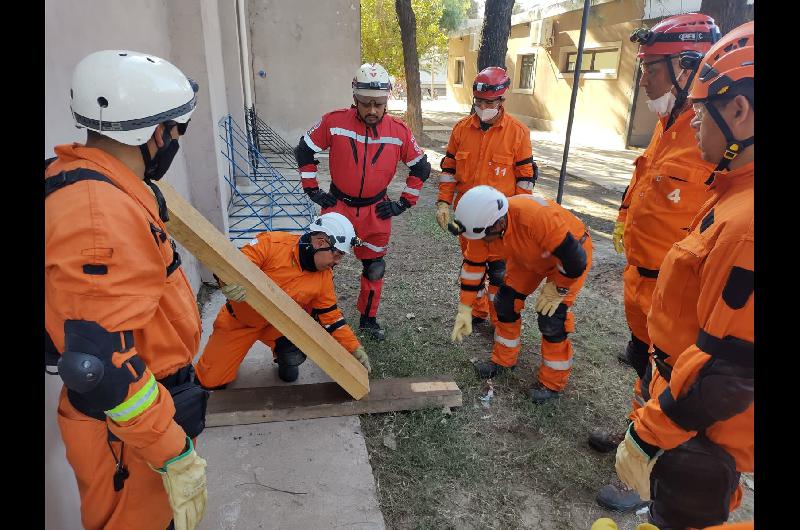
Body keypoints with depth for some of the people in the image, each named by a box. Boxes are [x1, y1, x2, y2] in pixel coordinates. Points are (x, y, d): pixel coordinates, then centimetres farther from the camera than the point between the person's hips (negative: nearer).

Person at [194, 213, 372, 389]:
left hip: (278, 323, 2)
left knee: (295, 357, -26)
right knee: (211, 381, 2)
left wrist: (355, 348, -8)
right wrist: (230, 281, -50)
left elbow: (331, 317, -5)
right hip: (239, 320, -2)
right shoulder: (272, 243, -27)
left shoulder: (324, 277, -13)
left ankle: (283, 356, 10)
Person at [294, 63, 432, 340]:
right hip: (338, 205, -1)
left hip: (376, 211, 2)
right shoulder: (334, 122, -13)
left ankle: (368, 318, 35)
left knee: (375, 268, 13)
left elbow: (421, 167, 5)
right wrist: (313, 190, 0)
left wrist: (404, 203, 2)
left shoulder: (399, 131, -9)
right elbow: (304, 151, 1)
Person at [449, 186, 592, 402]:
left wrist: (557, 290, -19)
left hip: (571, 251, -6)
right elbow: (472, 266, -10)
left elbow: (575, 260, -35)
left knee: (551, 317, -12)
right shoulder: (482, 224, -24)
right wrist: (464, 310, -8)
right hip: (530, 254, 6)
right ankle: (503, 359, 25)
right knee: (506, 302, 3)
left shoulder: (538, 216, -44)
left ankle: (553, 382, 8)